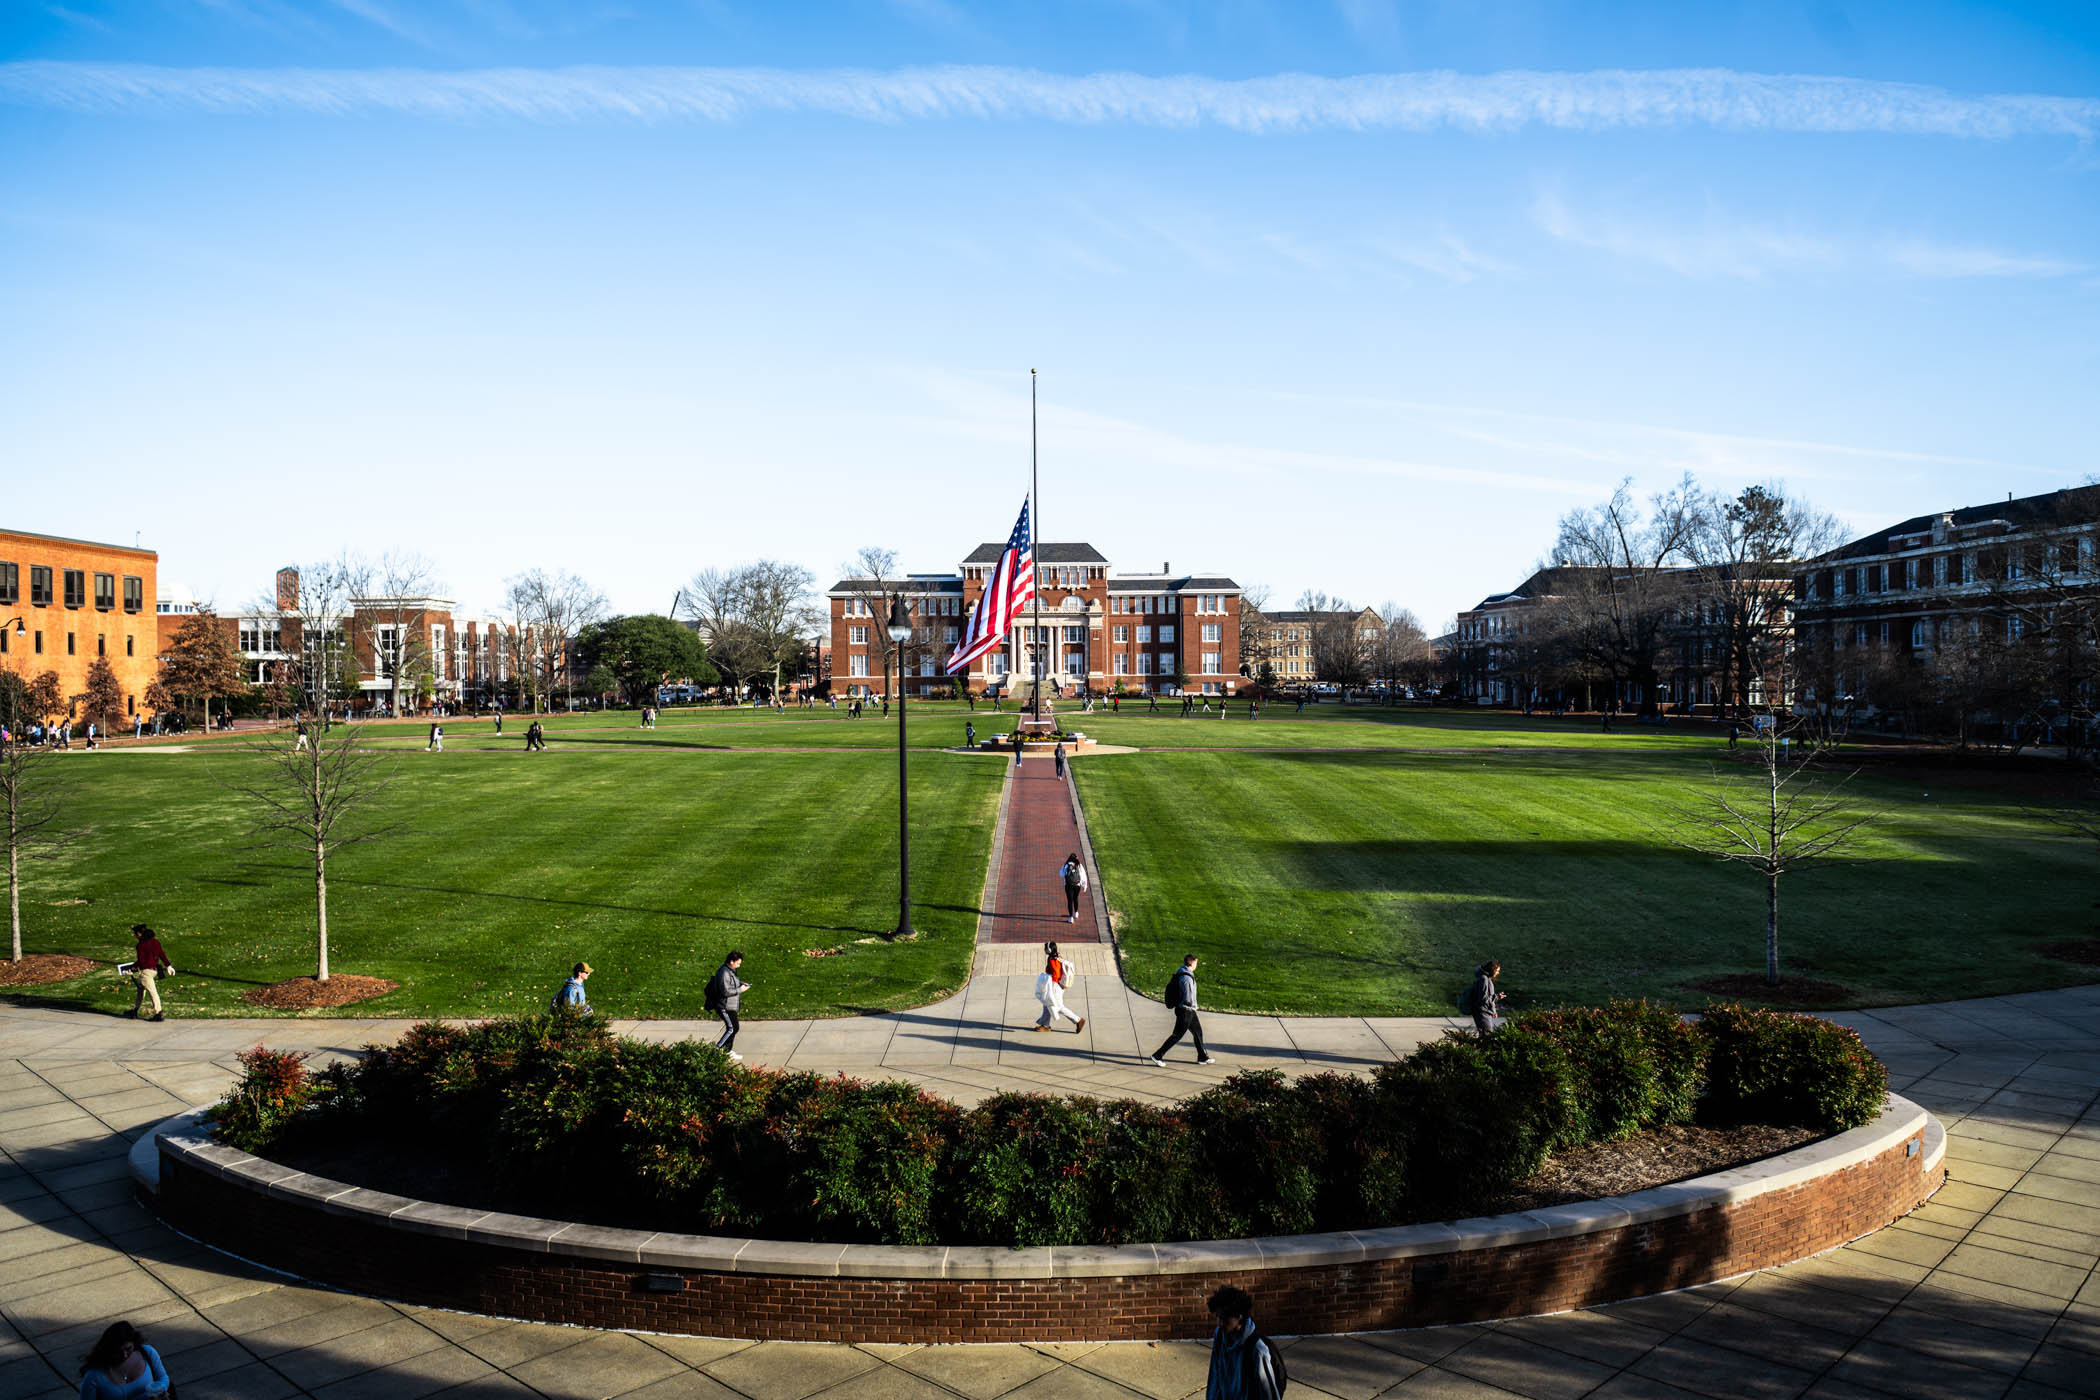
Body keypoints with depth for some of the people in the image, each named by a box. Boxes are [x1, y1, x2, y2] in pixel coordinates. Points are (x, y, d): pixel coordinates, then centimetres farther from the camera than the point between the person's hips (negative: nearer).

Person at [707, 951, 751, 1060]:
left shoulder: (730, 970, 8)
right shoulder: (724, 973, -24)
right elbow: (726, 991, -27)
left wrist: (742, 983, 7)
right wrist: (740, 990, -18)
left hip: (731, 1006, 10)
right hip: (725, 1007, -10)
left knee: (734, 1027, 15)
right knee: (731, 1028, -9)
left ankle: (729, 1051, 25)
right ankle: (717, 1049, 0)